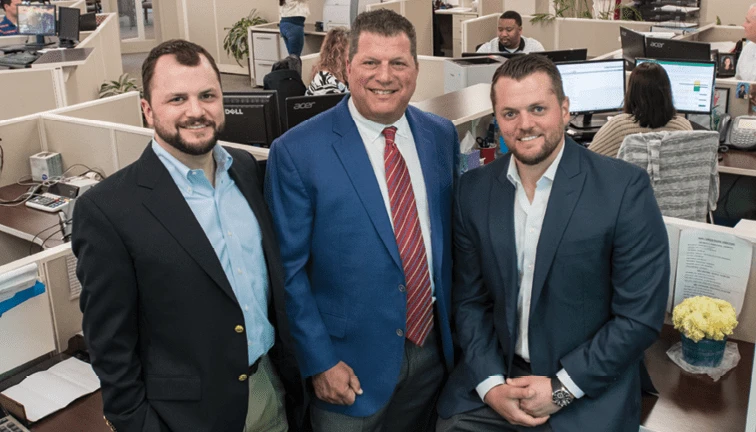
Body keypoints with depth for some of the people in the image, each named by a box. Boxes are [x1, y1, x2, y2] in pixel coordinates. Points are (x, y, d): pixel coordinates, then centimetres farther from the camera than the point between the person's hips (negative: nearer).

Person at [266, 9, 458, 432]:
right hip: (351, 364, -4)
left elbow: (451, 233, 9)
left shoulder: (443, 135, 0)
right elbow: (287, 269, -10)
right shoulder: (297, 151, -14)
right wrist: (319, 362, -11)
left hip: (435, 349, 5)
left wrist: (455, 329, 7)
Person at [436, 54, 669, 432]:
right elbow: (470, 300, 4)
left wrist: (562, 389, -12)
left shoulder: (625, 188, -13)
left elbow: (641, 316, -11)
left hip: (589, 393, -2)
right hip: (494, 375, 3)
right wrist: (490, 384, -8)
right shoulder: (473, 189, -1)